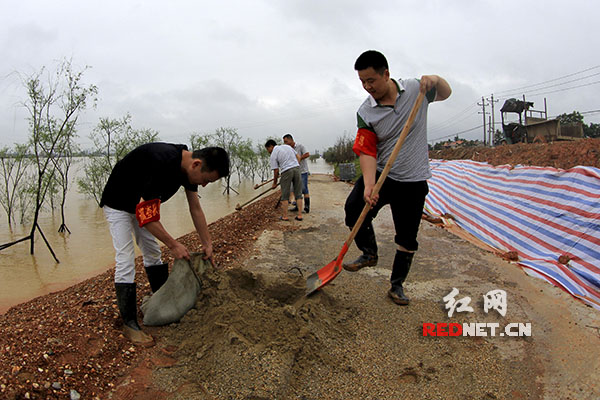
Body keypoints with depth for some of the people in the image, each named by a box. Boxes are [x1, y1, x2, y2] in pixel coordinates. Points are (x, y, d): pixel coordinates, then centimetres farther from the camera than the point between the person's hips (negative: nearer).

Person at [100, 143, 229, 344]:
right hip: (118, 204, -8)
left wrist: (207, 243, -1)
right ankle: (129, 324, 0)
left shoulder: (188, 167, -13)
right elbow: (145, 215, -33)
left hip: (142, 203, 8)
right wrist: (173, 245, -25)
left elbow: (195, 209, -1)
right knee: (125, 261, -11)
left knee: (153, 253, 13)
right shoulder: (162, 163, -40)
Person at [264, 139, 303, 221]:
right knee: (298, 193, 8)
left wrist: (274, 183, 9)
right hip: (297, 168, 5)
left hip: (286, 171, -5)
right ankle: (299, 215, 7)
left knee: (285, 195, 7)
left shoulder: (273, 155, -1)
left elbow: (276, 171, -3)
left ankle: (285, 216, 9)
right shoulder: (287, 146, 17)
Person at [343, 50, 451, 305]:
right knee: (354, 208, -23)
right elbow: (367, 152, -12)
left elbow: (445, 93, 15)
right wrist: (369, 185, -28)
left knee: (407, 239, 5)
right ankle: (369, 253, 6)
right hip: (381, 174, 0)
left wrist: (435, 79, -10)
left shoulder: (415, 89, -4)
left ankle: (397, 284, 26)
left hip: (413, 181, 0)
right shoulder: (365, 112, -7)